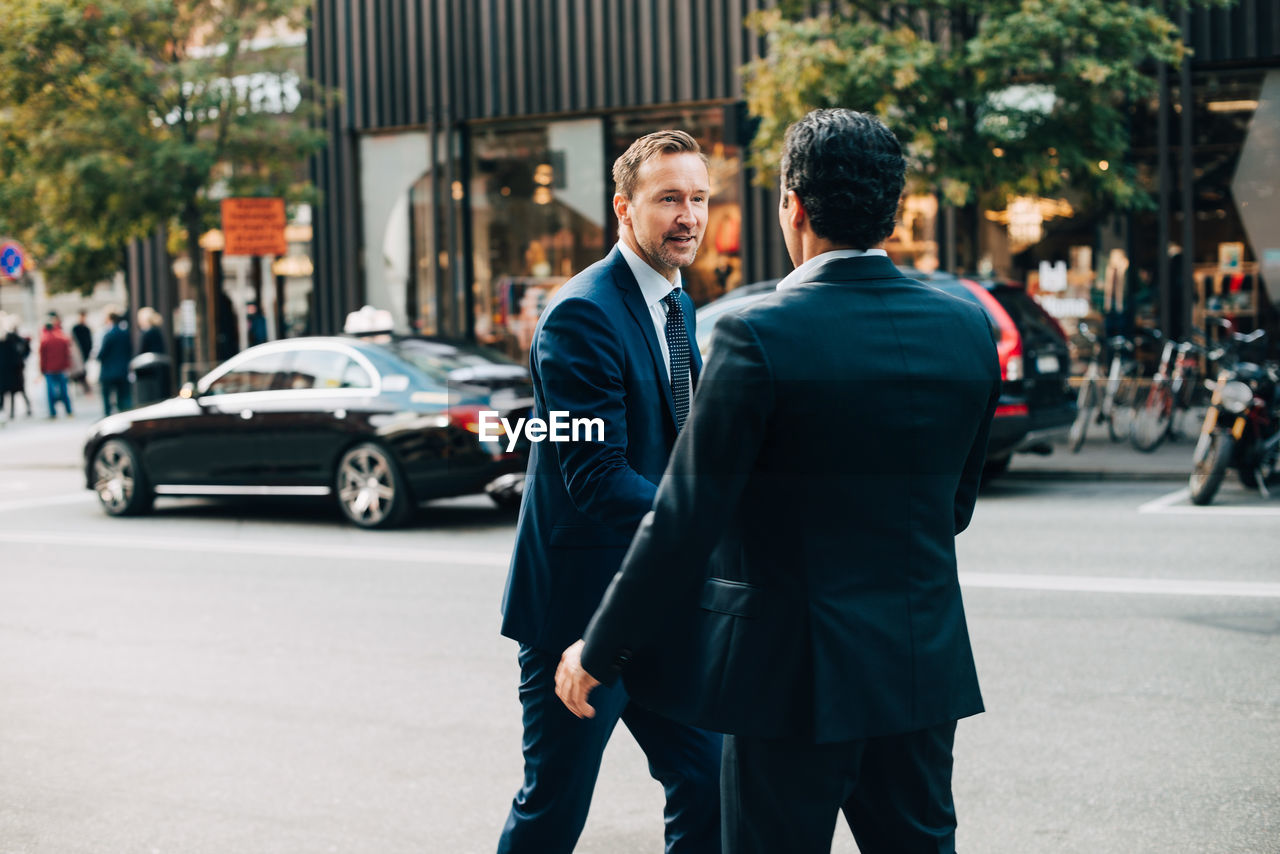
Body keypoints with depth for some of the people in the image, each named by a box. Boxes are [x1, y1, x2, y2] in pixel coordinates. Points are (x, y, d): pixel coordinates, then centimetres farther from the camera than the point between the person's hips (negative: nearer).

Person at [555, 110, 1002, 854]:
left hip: (795, 673, -5)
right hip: (924, 665, 5)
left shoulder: (758, 335, -17)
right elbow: (956, 504, 10)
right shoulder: (966, 328, -1)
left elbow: (686, 520, -16)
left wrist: (600, 652, -5)